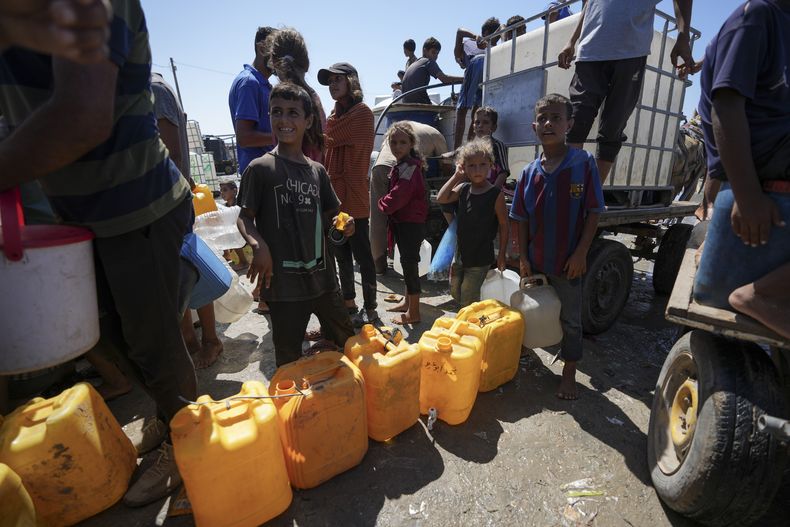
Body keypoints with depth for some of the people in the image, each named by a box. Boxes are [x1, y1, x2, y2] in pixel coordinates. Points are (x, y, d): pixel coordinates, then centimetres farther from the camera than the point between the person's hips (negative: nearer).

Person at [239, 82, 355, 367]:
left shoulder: (317, 170, 10)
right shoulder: (260, 168, -3)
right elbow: (245, 217, -3)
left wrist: (342, 224, -4)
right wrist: (258, 245, -23)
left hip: (322, 274, 5)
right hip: (283, 279, -4)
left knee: (346, 341, 18)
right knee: (289, 360, 7)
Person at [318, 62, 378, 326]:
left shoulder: (361, 112, -5)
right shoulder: (337, 113, 20)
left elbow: (327, 138, -14)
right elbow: (327, 145, 16)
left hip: (353, 196, -8)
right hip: (334, 195, 8)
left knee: (361, 254, -1)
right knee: (341, 254, 14)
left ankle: (370, 308, 12)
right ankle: (349, 304, 27)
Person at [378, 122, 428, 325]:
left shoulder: (410, 168, -18)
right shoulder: (401, 166, 14)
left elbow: (397, 197, -25)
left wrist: (382, 203, -8)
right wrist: (386, 204, 5)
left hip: (411, 223, -10)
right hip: (402, 221, 10)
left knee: (409, 263, -5)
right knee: (407, 262, 18)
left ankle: (413, 312, 5)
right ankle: (407, 301, 35)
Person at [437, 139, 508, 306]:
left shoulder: (496, 195, -13)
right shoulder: (463, 189, 1)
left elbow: (503, 225, -8)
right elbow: (441, 198, -7)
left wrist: (501, 254, -5)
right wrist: (456, 176, -7)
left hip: (481, 257, -6)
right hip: (460, 253, 6)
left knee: (468, 301, 3)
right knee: (455, 292, 20)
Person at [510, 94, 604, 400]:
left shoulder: (583, 163, -8)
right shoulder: (530, 172, 1)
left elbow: (593, 213, -8)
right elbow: (522, 219, 2)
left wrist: (581, 253, -14)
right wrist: (523, 257, -2)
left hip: (568, 262, -3)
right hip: (534, 261, 3)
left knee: (570, 319, 12)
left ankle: (569, 373, 31)